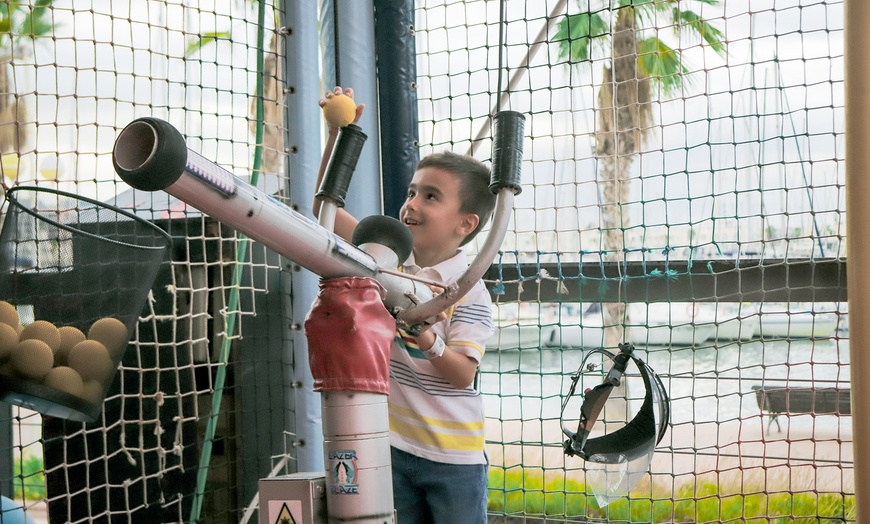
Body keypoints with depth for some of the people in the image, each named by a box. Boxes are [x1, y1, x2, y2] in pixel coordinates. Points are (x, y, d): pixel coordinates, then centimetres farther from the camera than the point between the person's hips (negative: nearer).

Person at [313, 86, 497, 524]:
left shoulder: (469, 290, -12)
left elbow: (464, 375, -15)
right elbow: (326, 208, 3)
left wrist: (430, 343, -35)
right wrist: (338, 135, -6)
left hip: (452, 457, -4)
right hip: (393, 444, 5)